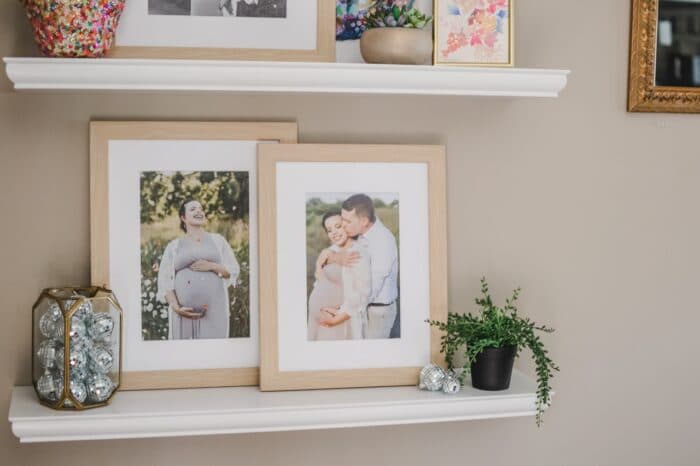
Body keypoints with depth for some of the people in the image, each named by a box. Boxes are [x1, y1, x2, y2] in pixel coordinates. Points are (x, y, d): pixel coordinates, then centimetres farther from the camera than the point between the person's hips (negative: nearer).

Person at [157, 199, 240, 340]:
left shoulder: (218, 240, 15)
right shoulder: (174, 246, 12)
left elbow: (234, 270, 10)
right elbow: (164, 280, 5)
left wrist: (211, 266, -8)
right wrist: (177, 308, -9)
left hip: (214, 309, 0)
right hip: (184, 312, 0)